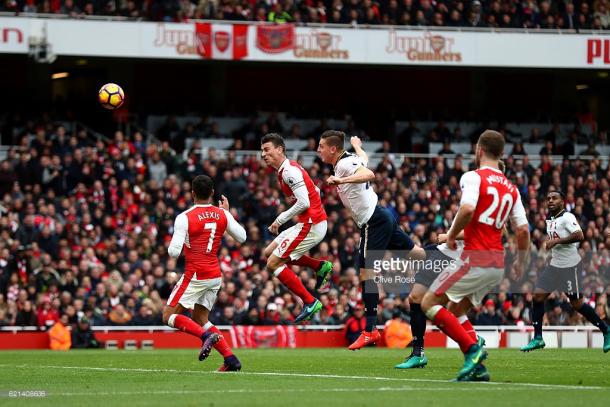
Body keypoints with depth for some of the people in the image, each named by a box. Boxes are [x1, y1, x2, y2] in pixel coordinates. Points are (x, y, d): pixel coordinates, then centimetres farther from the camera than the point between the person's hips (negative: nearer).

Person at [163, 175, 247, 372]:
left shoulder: (184, 218, -13)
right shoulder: (222, 215, 2)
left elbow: (174, 252, -17)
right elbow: (242, 237, 14)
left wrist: (172, 245, 8)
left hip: (195, 276, -6)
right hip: (215, 276, 6)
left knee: (169, 316, 1)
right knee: (200, 320, 17)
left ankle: (206, 335, -20)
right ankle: (230, 358, 3)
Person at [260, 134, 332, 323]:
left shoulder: (289, 171, -17)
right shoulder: (287, 170, 14)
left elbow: (304, 203, -24)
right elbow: (315, 191, 23)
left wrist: (280, 219, -15)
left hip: (310, 225, -10)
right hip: (308, 223, 10)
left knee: (273, 263, -8)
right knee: (269, 252, 19)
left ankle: (309, 302, -6)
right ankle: (320, 266, 15)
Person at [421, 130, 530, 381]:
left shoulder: (473, 177, -6)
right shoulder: (511, 188, 14)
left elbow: (467, 209, -25)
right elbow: (523, 230, 11)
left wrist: (452, 235, -8)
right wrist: (521, 262, 25)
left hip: (475, 259, -8)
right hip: (497, 264, 8)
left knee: (429, 304, 0)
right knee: (455, 311, 20)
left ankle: (472, 348, -13)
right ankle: (477, 367, 6)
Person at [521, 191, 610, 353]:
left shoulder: (567, 217, -14)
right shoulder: (550, 219, 13)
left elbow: (579, 236, -28)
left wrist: (556, 241, -25)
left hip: (570, 266, -8)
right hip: (555, 265, 8)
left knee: (577, 304, -3)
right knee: (538, 296, -3)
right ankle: (537, 338, 3)